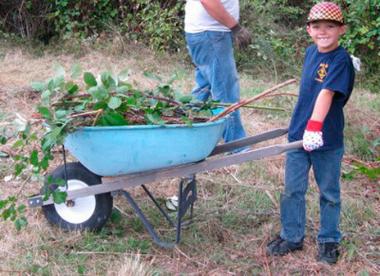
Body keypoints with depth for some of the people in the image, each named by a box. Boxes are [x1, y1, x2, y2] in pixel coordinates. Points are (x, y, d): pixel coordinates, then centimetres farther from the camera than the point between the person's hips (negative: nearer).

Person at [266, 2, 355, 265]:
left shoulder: (341, 60, -16)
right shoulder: (311, 52, 5)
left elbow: (327, 93, -29)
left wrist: (315, 127, -39)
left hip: (327, 139, -6)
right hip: (299, 134, 6)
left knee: (329, 193, 12)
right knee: (292, 190, 12)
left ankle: (329, 241, 27)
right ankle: (292, 237, 27)